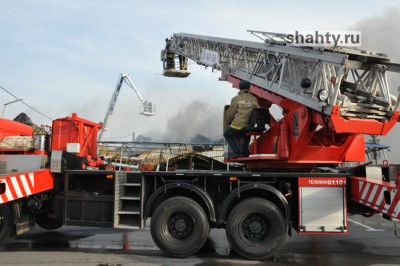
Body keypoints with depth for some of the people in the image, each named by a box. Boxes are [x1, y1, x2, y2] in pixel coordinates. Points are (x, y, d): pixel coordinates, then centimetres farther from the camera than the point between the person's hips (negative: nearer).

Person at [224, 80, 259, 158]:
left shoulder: (236, 99, -2)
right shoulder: (254, 99, 8)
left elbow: (230, 113, 1)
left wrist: (229, 121, 21)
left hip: (238, 125, -4)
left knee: (227, 134, 22)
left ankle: (237, 152, 7)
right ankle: (245, 151, 27)